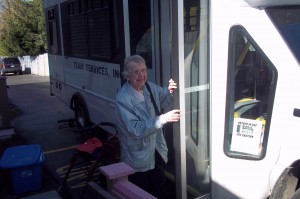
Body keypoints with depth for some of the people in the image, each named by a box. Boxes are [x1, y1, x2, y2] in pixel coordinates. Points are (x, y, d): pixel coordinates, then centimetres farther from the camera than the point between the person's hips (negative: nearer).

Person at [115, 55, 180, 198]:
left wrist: (170, 92, -14)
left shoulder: (151, 87, -4)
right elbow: (135, 129, -27)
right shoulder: (123, 98, -23)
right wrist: (163, 119, -34)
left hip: (157, 151, 6)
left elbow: (166, 102, 10)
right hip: (138, 157, -5)